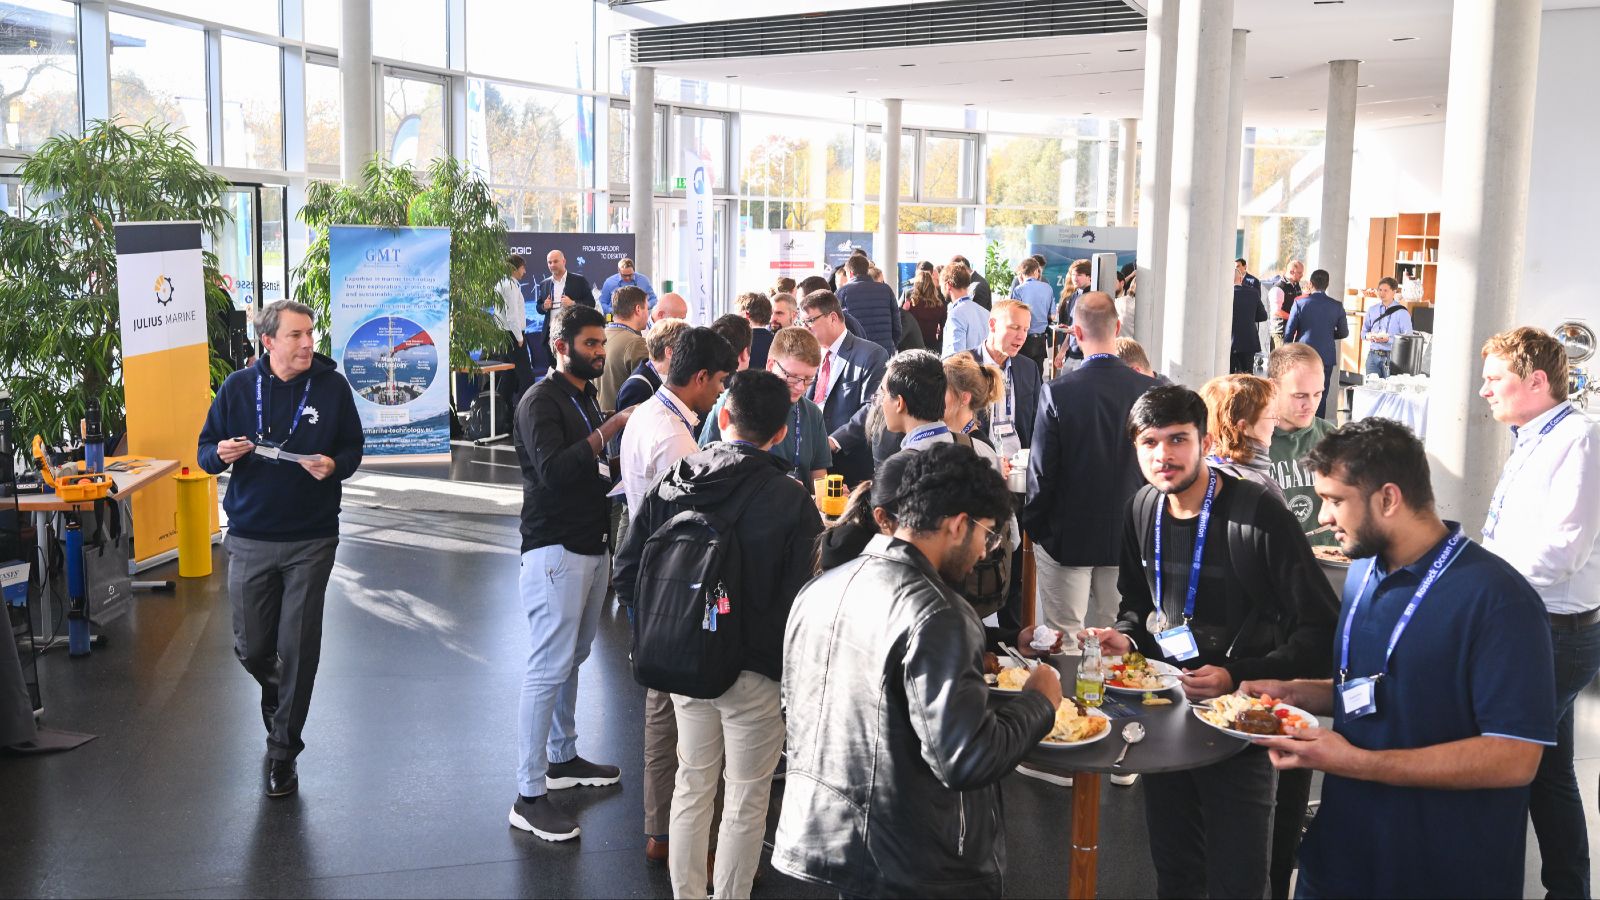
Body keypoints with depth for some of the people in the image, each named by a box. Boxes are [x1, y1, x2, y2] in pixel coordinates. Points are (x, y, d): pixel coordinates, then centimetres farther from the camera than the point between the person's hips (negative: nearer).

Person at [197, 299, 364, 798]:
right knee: (250, 647, 9)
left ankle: (283, 753, 16)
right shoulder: (238, 387, -1)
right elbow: (205, 451, 6)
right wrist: (222, 454, -17)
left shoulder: (332, 386, -4)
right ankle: (276, 696, 45)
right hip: (249, 539, 1)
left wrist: (334, 466, -17)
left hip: (311, 540, -1)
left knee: (298, 650, 1)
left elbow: (353, 449, 5)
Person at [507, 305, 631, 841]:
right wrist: (609, 431, -28)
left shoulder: (587, 398, 16)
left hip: (591, 546, 9)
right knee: (550, 668, -8)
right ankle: (529, 797, -4)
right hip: (555, 550, -9)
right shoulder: (541, 401, -11)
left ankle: (563, 758, 30)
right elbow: (552, 469, -26)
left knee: (572, 659, 16)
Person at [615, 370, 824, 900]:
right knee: (746, 799, 12)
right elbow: (803, 597, -16)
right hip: (756, 669, -4)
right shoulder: (793, 502, -17)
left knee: (692, 786, 20)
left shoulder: (672, 483, -4)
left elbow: (628, 574, 1)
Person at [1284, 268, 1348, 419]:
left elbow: (1289, 332, -3)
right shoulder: (1336, 306, -1)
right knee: (1321, 396, 5)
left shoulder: (1300, 303, -5)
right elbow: (1344, 333, 8)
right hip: (1327, 357, 1)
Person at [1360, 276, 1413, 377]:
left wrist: (1388, 339, -20)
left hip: (1391, 357, -4)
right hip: (1373, 355, 4)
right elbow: (1363, 332, 16)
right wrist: (1369, 336, -7)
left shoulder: (1402, 312, -3)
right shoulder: (1372, 310, 11)